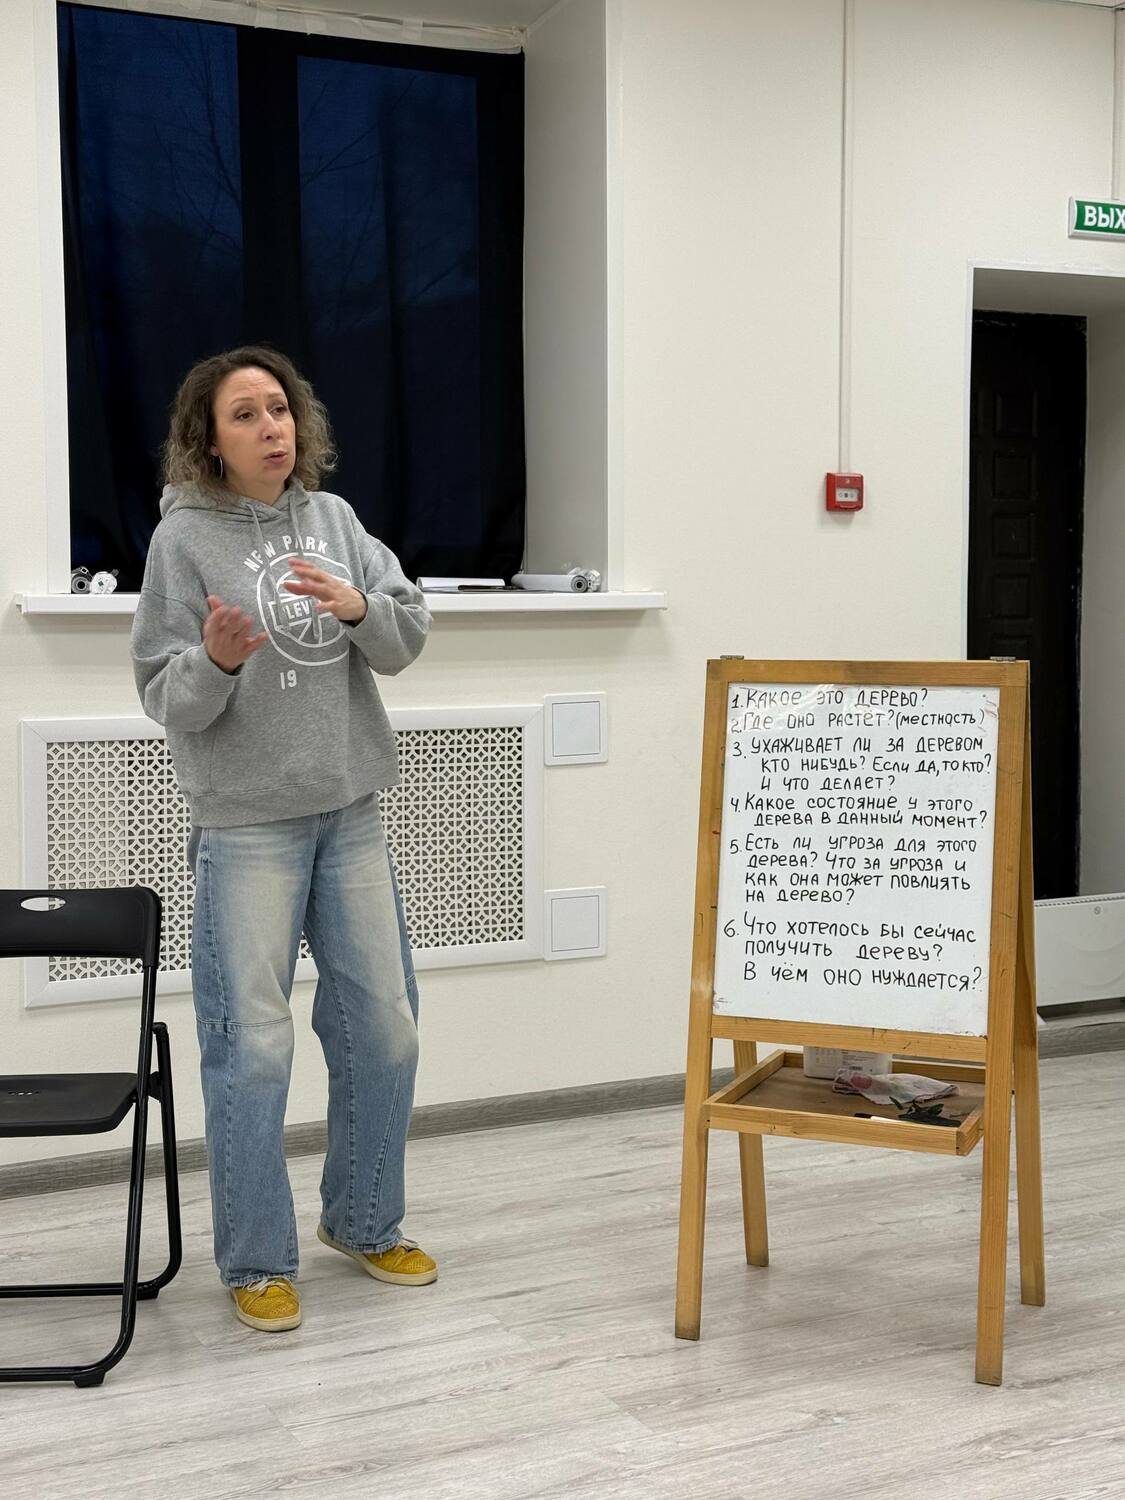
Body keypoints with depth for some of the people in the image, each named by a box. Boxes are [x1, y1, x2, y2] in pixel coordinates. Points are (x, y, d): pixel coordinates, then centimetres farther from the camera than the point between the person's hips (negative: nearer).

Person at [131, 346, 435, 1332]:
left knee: (385, 1028, 12)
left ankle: (363, 1220, 32)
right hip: (246, 825, -5)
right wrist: (217, 662, -28)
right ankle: (257, 1262, 16)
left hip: (351, 814, 5)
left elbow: (408, 639, 1)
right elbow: (166, 698, -7)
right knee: (253, 1046, -1)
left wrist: (359, 606, -19)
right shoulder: (185, 538, -7)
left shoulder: (334, 518, 5)